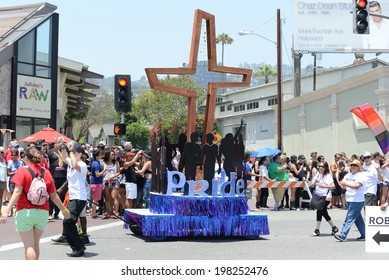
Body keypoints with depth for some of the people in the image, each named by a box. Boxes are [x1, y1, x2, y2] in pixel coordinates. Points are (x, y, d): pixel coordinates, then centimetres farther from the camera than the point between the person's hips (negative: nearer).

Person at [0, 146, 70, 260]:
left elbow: (17, 192, -16)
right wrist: (64, 210, 20)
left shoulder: (22, 171, -5)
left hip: (25, 212, -4)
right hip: (42, 212, 4)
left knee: (29, 245, -2)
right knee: (35, 244, 18)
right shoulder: (46, 173, 6)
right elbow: (53, 196, 8)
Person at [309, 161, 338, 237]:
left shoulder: (328, 176, -5)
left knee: (319, 212, -11)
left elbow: (333, 186, -15)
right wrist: (314, 182, -9)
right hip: (318, 196, 7)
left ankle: (317, 230, -6)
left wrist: (324, 186, -25)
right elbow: (311, 185, 12)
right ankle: (334, 228, 22)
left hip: (326, 197, -7)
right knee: (324, 213, 9)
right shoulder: (318, 175, 13)